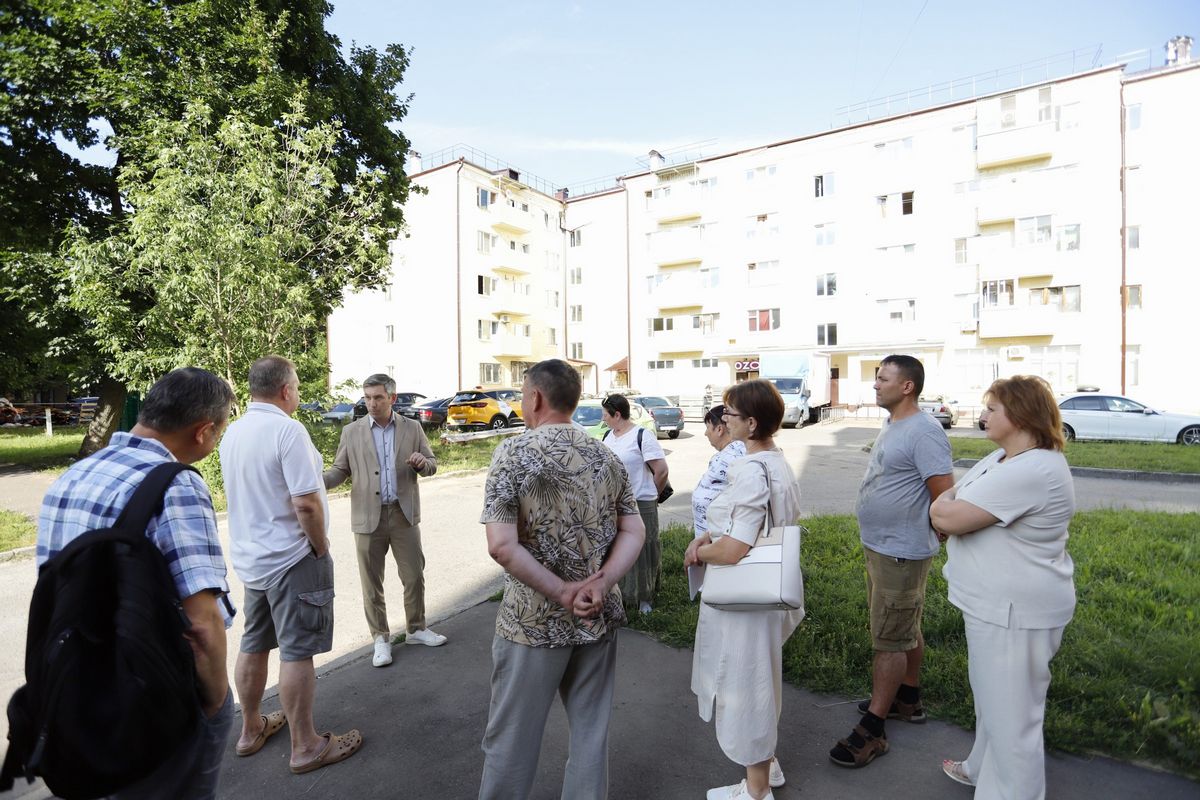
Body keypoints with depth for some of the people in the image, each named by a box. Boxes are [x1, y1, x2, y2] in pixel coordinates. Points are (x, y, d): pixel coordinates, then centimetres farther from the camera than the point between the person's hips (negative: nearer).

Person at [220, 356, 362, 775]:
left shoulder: (233, 433, 5)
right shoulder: (287, 430, -21)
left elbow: (244, 493, 15)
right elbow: (307, 503, -25)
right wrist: (321, 547, -10)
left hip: (250, 557, 8)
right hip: (291, 559, -8)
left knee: (253, 645, 20)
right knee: (296, 652, 2)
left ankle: (251, 729, 38)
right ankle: (305, 747, 16)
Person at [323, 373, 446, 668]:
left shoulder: (412, 428, 2)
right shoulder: (351, 431, 1)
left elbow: (431, 465, 7)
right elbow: (340, 469, 5)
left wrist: (423, 462, -17)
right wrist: (318, 482, -15)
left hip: (404, 514, 1)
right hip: (368, 517, 0)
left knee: (414, 576, 9)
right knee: (372, 583, 9)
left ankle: (416, 629, 29)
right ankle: (381, 638, 26)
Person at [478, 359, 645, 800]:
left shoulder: (514, 454, -14)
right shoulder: (606, 457, 1)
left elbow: (502, 546, -22)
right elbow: (634, 532, -1)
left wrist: (561, 592, -16)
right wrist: (600, 584, -11)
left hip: (533, 622, -4)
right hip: (598, 617, 4)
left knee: (513, 734, 16)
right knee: (591, 727, 20)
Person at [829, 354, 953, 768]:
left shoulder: (924, 431, -21)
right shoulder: (892, 426, 9)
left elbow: (946, 497, -23)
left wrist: (924, 533, -8)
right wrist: (882, 533, 16)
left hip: (900, 554, -10)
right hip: (879, 547, 10)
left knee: (890, 640, -1)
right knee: (906, 630, 22)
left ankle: (872, 730, 8)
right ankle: (908, 699, 39)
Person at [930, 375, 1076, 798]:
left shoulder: (1030, 472, -27)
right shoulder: (1000, 458, 7)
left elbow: (947, 517, -26)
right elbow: (942, 504, 13)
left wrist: (947, 505, -7)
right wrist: (956, 509, -6)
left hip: (1014, 611, -11)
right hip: (996, 601, 11)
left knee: (1010, 711, 6)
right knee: (992, 696, 26)